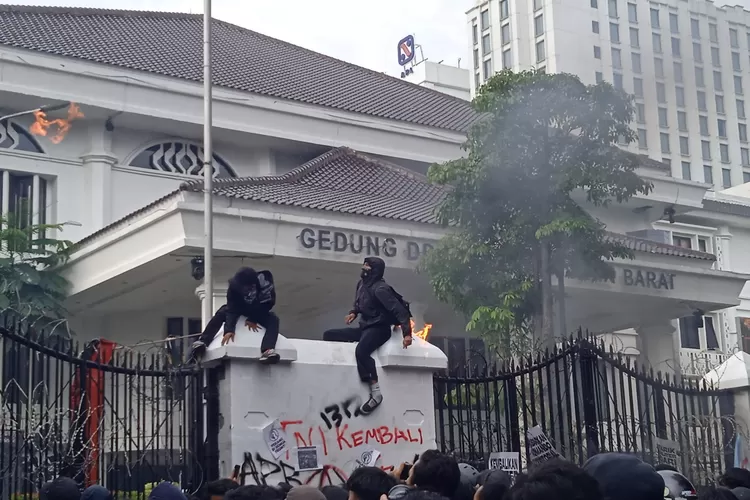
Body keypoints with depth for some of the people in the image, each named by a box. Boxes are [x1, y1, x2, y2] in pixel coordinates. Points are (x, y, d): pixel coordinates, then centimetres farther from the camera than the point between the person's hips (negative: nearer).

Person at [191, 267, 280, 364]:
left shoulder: (265, 282, -35)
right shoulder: (234, 286, -30)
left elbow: (268, 304, -23)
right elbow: (232, 310, -34)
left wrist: (253, 320, -26)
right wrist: (229, 329, -48)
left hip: (259, 311, -1)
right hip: (240, 308, 1)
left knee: (273, 319, -31)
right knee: (221, 313, -26)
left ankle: (267, 352, -54)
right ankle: (201, 342, -37)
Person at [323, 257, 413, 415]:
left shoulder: (380, 289, -17)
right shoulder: (362, 284, 10)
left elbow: (400, 310, -24)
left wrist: (407, 333, -33)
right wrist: (353, 312, 8)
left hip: (378, 329, -10)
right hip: (364, 327, 10)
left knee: (361, 351, -38)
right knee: (328, 335, 7)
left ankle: (375, 392, -35)